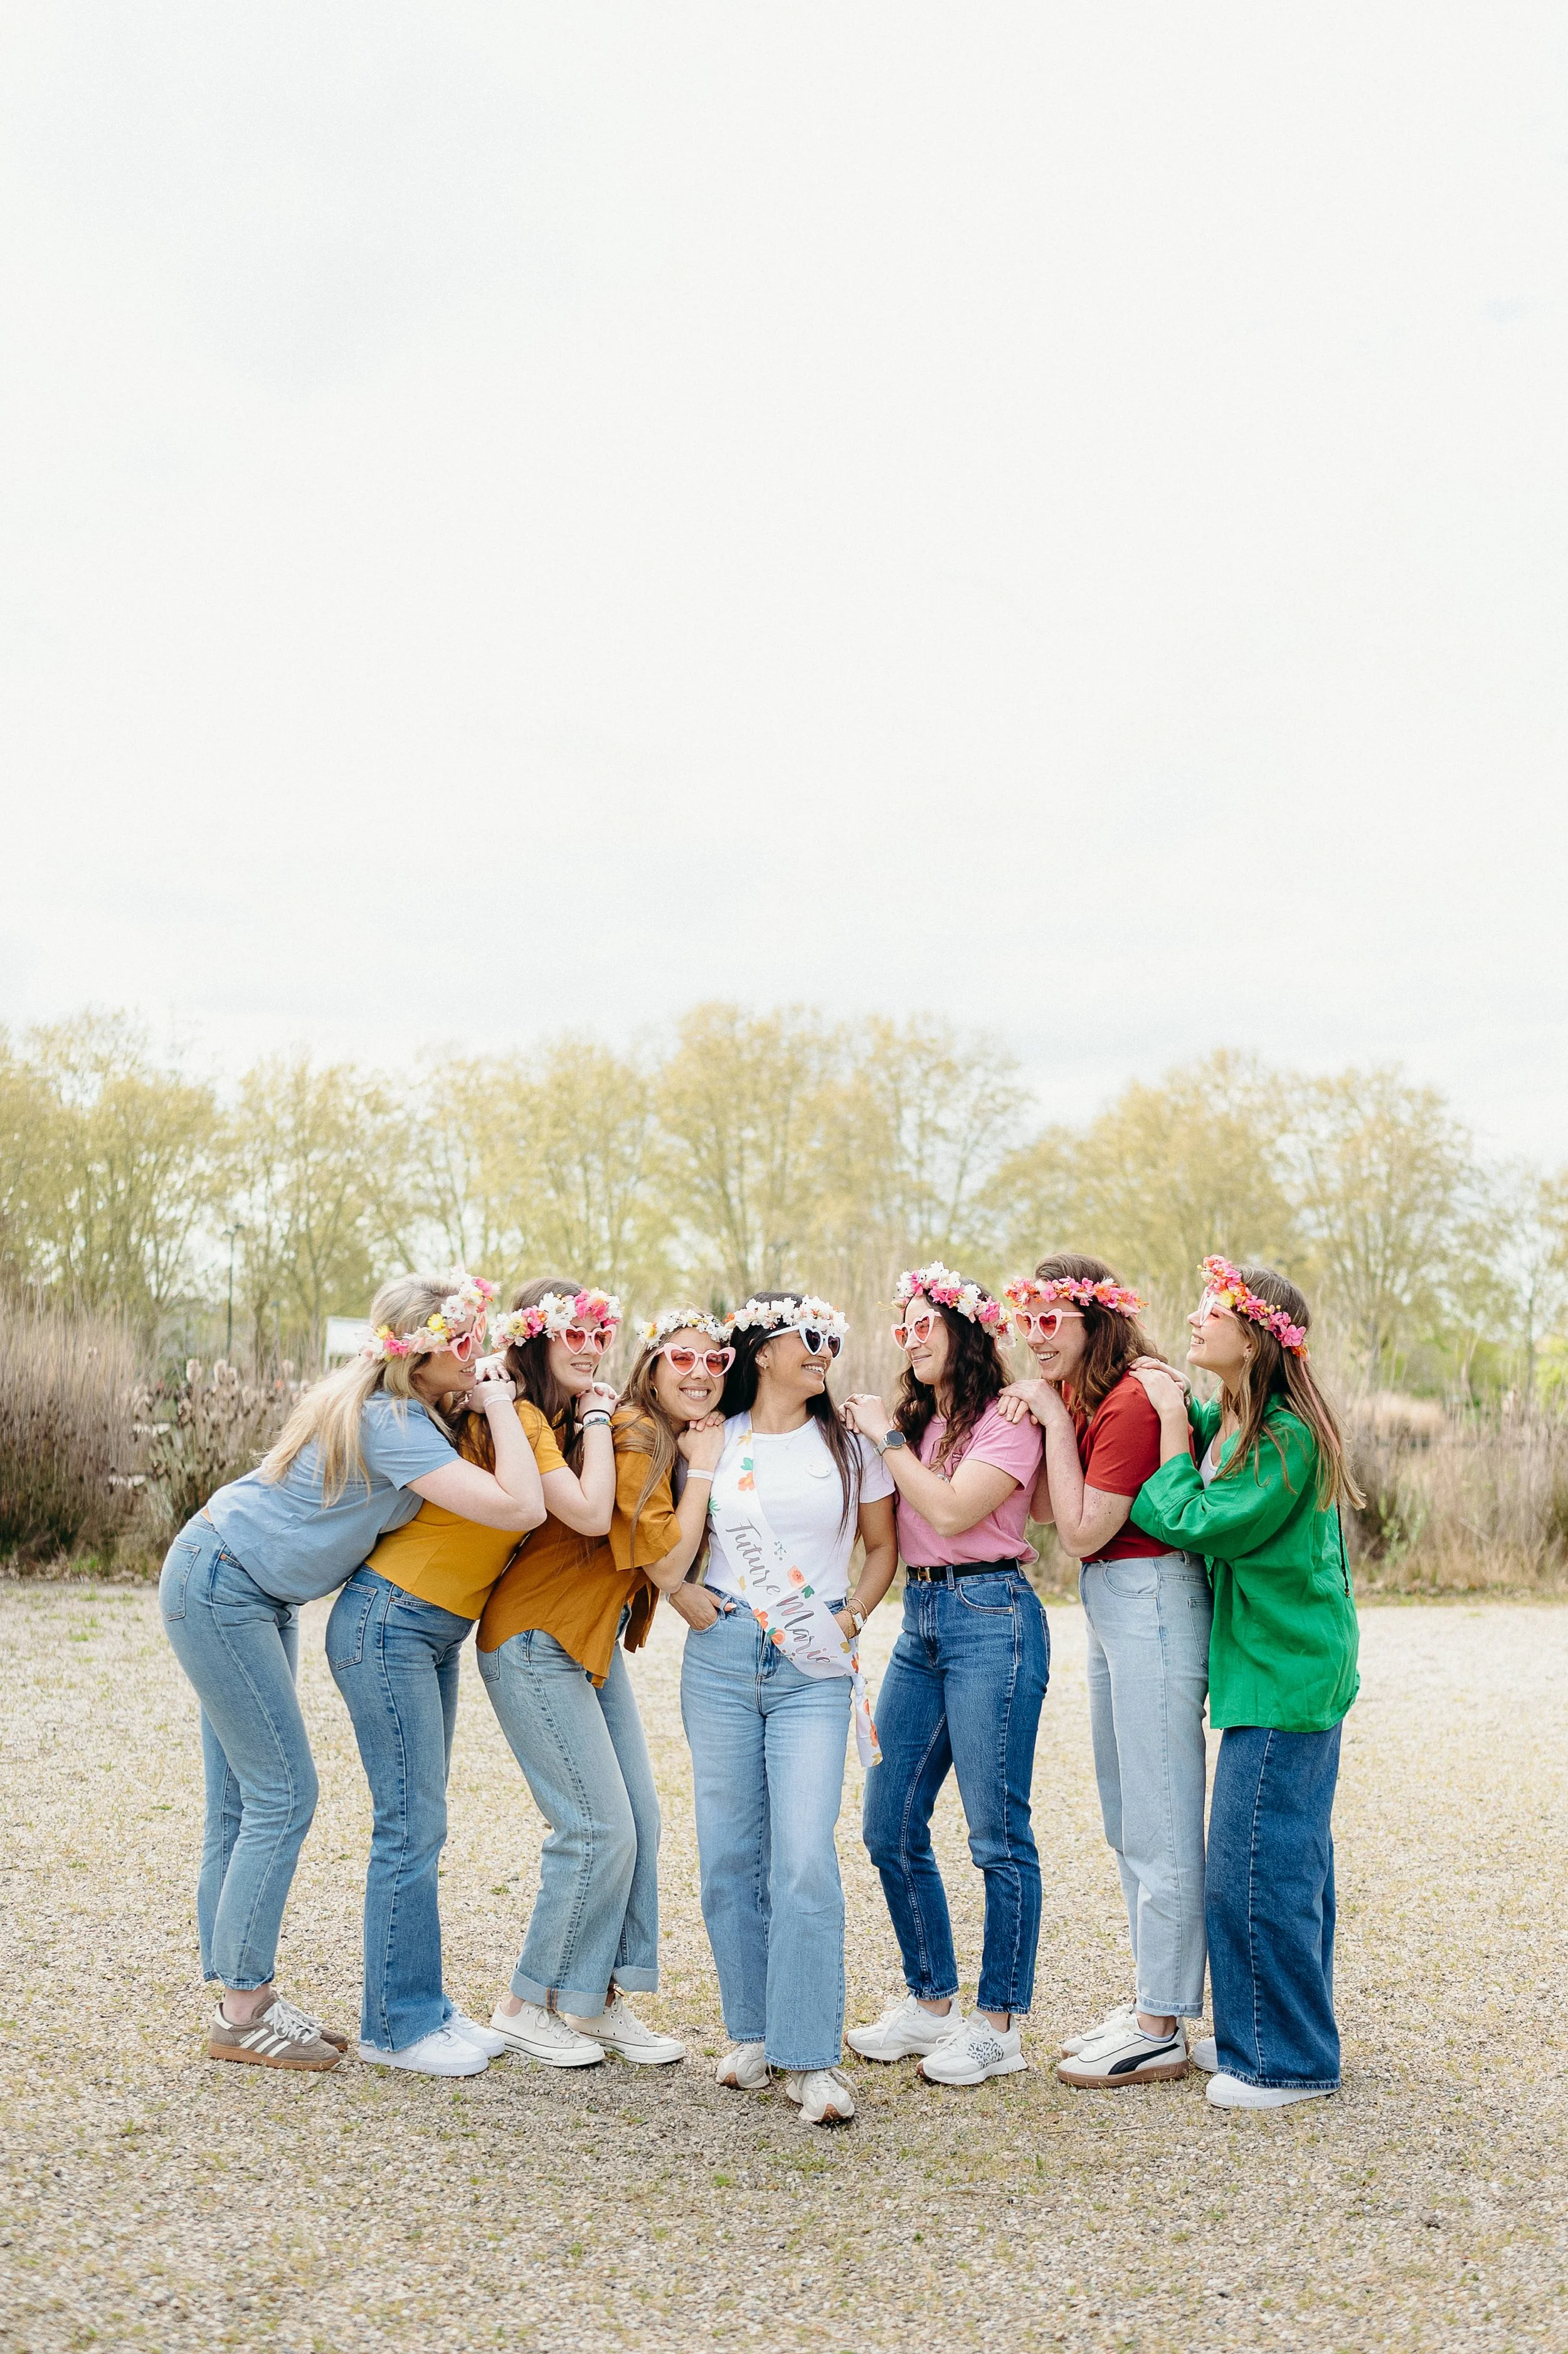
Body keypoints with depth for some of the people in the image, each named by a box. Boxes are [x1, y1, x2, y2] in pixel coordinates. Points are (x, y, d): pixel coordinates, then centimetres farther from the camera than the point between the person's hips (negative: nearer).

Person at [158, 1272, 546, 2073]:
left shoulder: (399, 1405, 2)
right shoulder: (393, 1425, -26)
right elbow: (520, 1508, -33)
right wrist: (499, 1406, -22)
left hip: (259, 1597, 10)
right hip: (216, 1589, -10)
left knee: (242, 1803, 10)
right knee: (283, 1794, -7)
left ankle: (241, 1998, 16)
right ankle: (242, 2014, 1)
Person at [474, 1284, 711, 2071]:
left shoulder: (680, 1442, 9)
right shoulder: (637, 1437, -19)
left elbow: (679, 1566, 4)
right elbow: (667, 1566, -24)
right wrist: (701, 1471, -18)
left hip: (595, 1646, 9)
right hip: (535, 1644, -9)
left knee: (639, 1822, 6)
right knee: (600, 1829, -8)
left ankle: (599, 2000, 16)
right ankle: (526, 2005, 7)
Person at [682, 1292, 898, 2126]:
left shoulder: (848, 1442, 7)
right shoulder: (715, 1442, 7)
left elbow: (884, 1546, 15)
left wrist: (853, 1617, 0)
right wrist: (688, 1596, 1)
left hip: (814, 1669, -1)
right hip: (722, 1658, 1)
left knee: (804, 1857, -12)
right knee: (729, 1853, 5)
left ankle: (812, 2057, -5)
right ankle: (752, 2032, 21)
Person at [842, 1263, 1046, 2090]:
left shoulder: (1006, 1421, -6)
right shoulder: (917, 1420, 15)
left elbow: (952, 1511, -18)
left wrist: (888, 1439, -8)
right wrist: (877, 1434, 2)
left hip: (991, 1617, -8)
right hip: (920, 1619, 8)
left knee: (997, 1831, -2)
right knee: (890, 1828, 9)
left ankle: (998, 2022, 9)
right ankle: (931, 2001, 23)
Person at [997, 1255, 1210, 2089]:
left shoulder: (1130, 1402, -19)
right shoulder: (1071, 1395, 10)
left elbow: (1083, 1532, -18)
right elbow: (1043, 1510, 9)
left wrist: (1055, 1423, -16)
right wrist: (1030, 1422, -3)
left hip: (1150, 1601, -11)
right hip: (1108, 1602, 11)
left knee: (1159, 1824, -3)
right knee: (1125, 1820, 18)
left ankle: (1162, 2033, 5)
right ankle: (1149, 2001, 29)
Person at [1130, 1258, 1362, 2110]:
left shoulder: (1285, 1436, -20)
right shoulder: (1230, 1422, 8)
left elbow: (1194, 1525, -20)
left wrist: (1173, 1424, -11)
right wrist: (1173, 1402, 4)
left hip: (1282, 1680, -10)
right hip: (1287, 1667, 10)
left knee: (1254, 1866, -4)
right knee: (1288, 1859, 18)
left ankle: (1288, 2062, 8)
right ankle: (1267, 2038, 29)